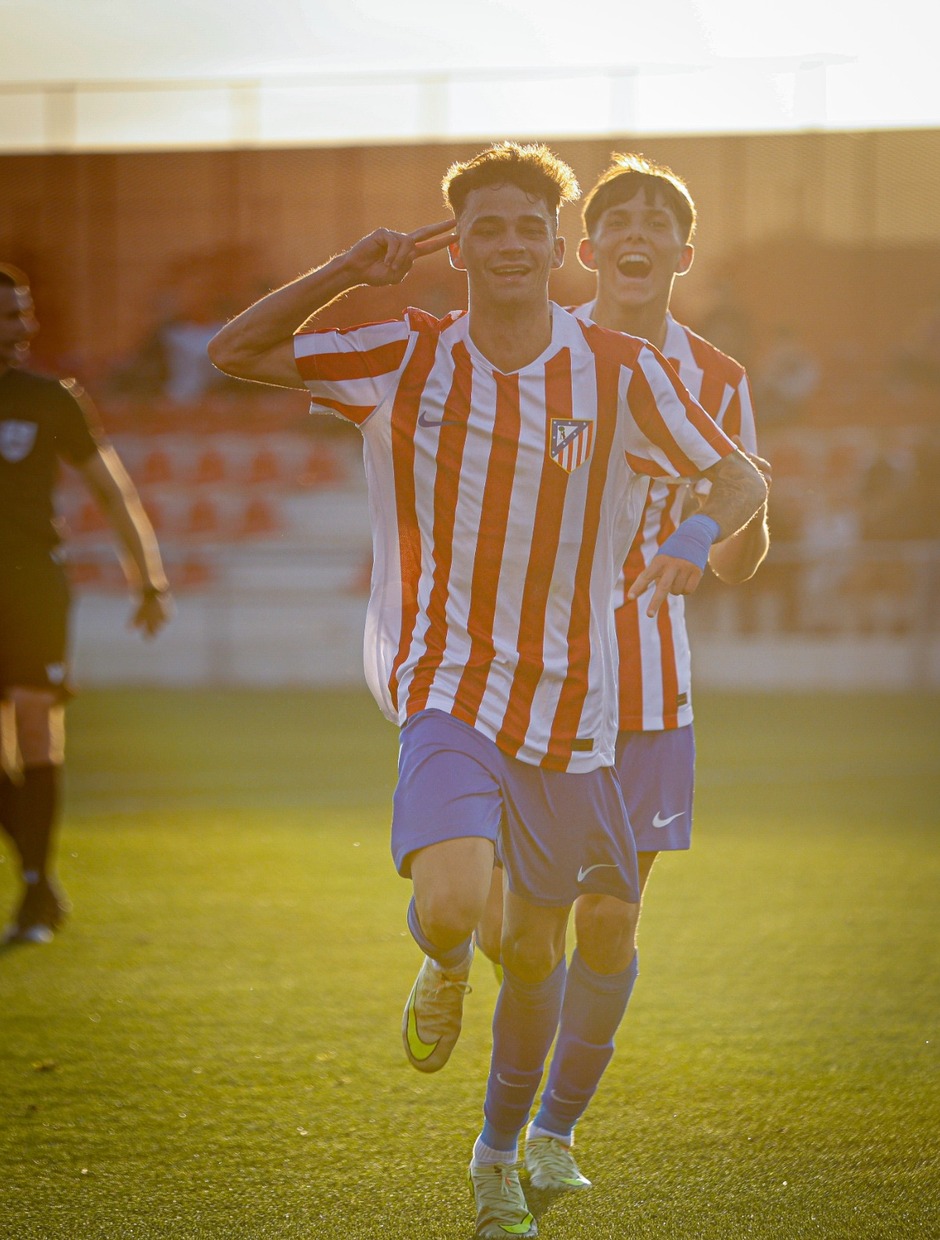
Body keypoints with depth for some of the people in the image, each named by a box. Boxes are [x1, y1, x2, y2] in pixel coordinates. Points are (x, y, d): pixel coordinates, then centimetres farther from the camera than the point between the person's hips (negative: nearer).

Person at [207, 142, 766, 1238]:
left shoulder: (620, 374, -4)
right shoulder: (406, 359, -3)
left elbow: (740, 479, 0)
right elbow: (234, 353, 2)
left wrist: (696, 537, -23)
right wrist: (348, 273, -12)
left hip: (566, 697, 2)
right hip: (443, 684, -2)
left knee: (536, 950, 12)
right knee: (451, 904, -26)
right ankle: (443, 967, 14)